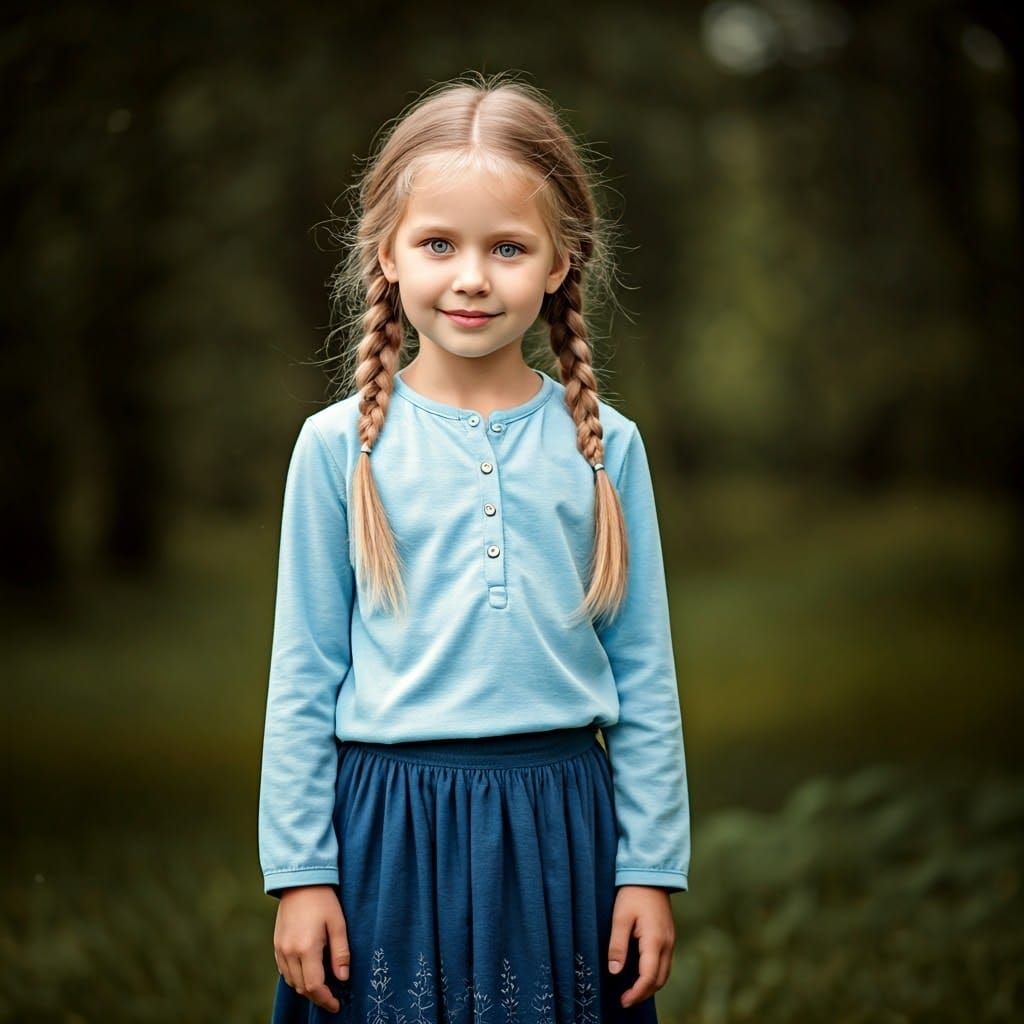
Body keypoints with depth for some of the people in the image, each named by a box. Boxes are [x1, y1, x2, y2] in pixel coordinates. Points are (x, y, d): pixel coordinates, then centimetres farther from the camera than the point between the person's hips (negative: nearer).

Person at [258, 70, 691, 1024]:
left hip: (560, 827, 1)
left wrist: (651, 868, 2)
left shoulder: (604, 445, 1)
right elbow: (304, 676, 2)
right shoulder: (339, 445, -2)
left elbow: (645, 676, 4)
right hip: (392, 829, -1)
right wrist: (298, 871, 0)